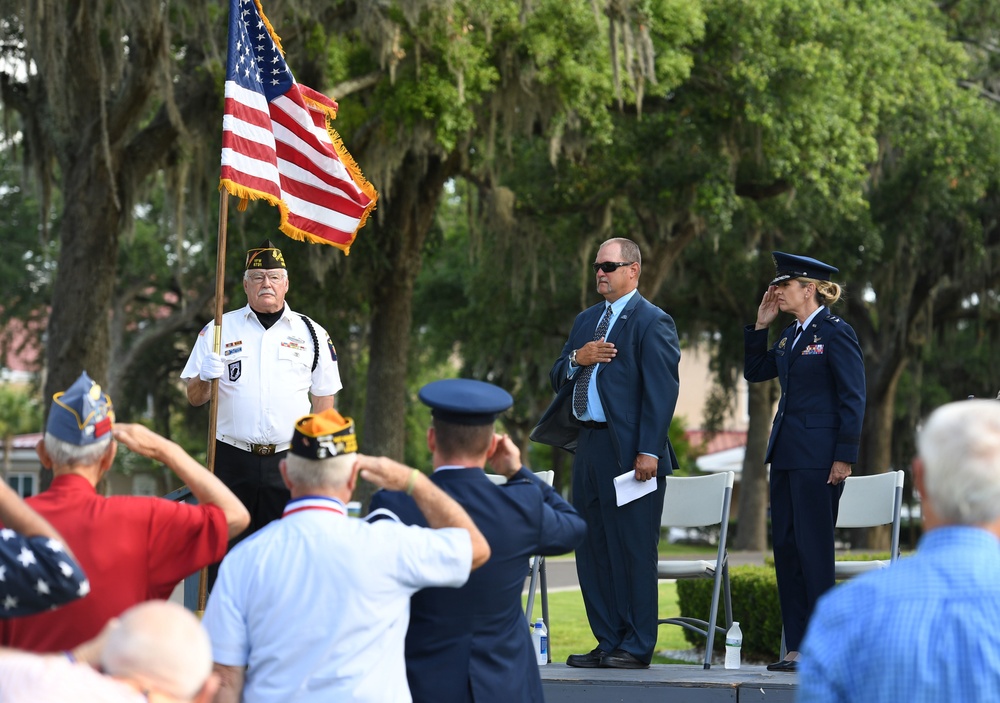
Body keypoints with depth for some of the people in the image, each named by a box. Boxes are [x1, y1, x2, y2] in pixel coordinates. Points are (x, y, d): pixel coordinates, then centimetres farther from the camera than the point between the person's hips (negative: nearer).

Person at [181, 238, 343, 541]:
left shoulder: (312, 334, 11)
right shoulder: (218, 330, 9)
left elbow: (324, 401, 13)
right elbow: (194, 398, 8)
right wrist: (205, 378, -14)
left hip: (290, 462, 0)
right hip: (231, 462, 0)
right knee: (226, 547, -4)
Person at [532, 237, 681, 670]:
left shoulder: (651, 322, -5)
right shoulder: (586, 321, 20)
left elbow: (661, 390, -12)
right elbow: (558, 377, 20)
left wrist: (649, 451, -19)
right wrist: (577, 358, -3)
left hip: (628, 451, -8)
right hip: (588, 446, 8)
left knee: (633, 548, -5)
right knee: (592, 548, 9)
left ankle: (637, 646, 0)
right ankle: (608, 641, 16)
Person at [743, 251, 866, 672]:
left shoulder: (835, 333, -8)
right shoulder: (790, 336, 15)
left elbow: (853, 397, -11)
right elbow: (754, 372, 23)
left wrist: (845, 457, -15)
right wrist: (759, 326, 12)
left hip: (818, 456, -9)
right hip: (786, 454, 9)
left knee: (813, 546, -6)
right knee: (785, 546, 7)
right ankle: (798, 647, 12)